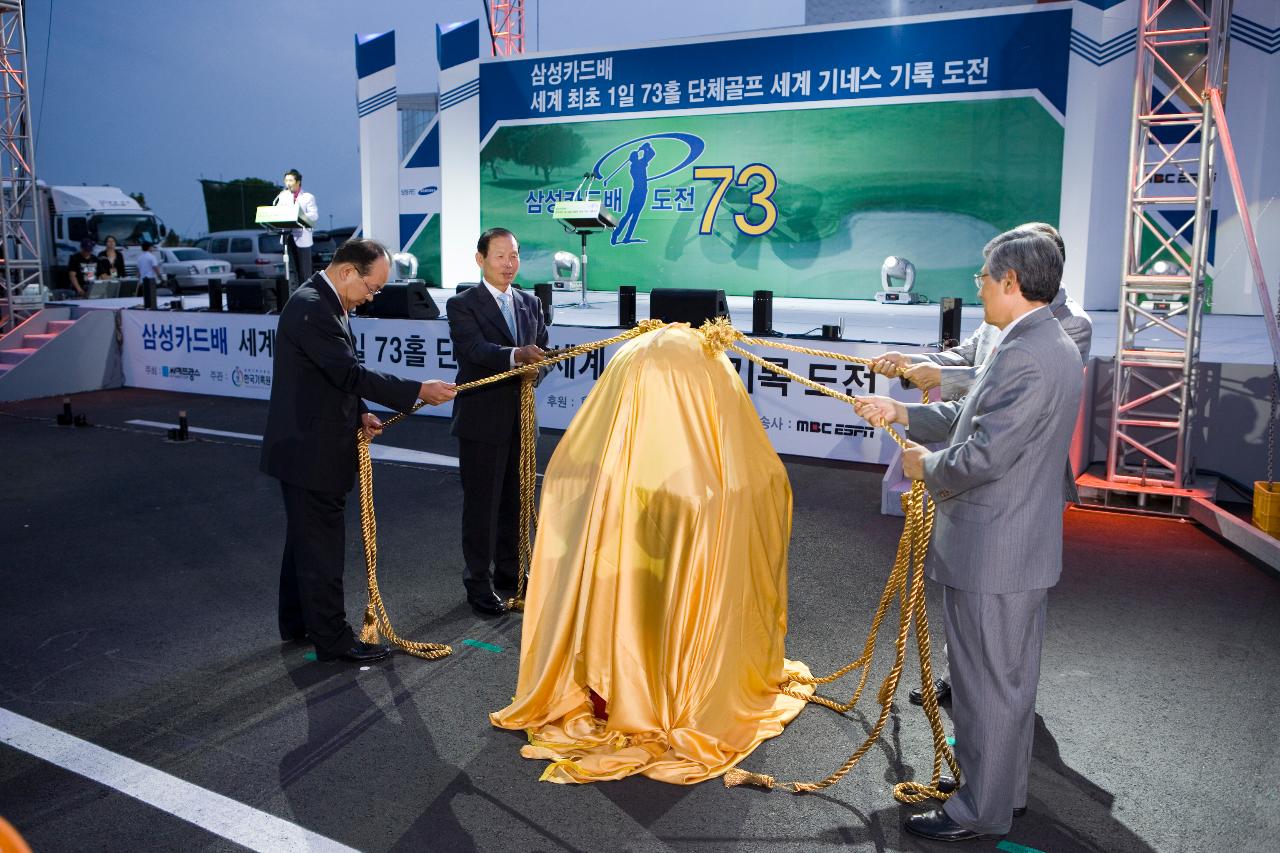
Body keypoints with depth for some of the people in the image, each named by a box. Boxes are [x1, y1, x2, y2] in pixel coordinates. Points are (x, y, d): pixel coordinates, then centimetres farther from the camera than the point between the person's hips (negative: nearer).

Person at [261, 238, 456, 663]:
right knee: (322, 544, -1)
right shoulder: (311, 307, -21)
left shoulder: (324, 302, 12)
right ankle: (333, 639, 10)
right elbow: (351, 372, -26)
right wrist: (418, 391, -23)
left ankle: (297, 622, 34)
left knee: (305, 537, 20)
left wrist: (358, 414, 3)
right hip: (311, 449, -11)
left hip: (309, 445, 11)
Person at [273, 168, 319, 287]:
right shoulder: (283, 196, 15)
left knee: (305, 270, 0)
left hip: (302, 237, -4)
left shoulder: (308, 197, 1)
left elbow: (315, 216, -8)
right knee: (291, 269, 4)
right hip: (288, 236, 4)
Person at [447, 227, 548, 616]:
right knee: (481, 503, 2)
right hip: (482, 420, -5)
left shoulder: (530, 303, 12)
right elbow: (476, 349, -23)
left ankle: (510, 572, 32)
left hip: (520, 418, 6)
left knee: (515, 499, 16)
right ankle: (478, 582, 15)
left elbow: (543, 350, 8)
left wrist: (538, 361, -15)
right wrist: (516, 355, -41)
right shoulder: (462, 305, -6)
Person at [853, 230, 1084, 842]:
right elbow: (976, 415, 16)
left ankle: (982, 812, 21)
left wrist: (926, 467, -7)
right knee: (1010, 678, 22)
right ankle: (1006, 786, 39)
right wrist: (902, 413, 13)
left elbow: (982, 456, -26)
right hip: (1024, 546, 10)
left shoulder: (1027, 356, -25)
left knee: (988, 684, 5)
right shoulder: (1047, 344, 10)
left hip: (992, 555, -10)